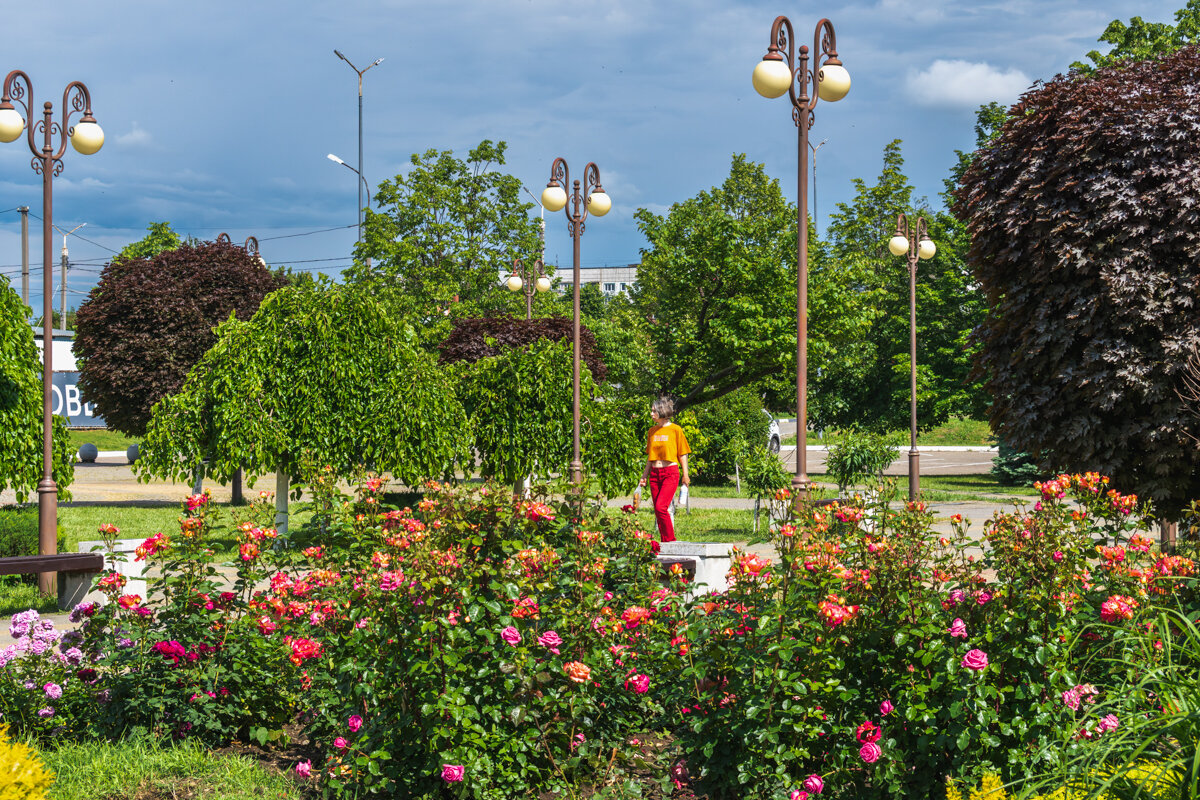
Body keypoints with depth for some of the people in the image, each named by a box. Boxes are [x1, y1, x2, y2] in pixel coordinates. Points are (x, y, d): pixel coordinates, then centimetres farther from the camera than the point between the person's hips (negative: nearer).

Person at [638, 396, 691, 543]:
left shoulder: (675, 429, -4)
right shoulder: (652, 431, 12)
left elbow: (682, 454, -1)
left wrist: (685, 475, -4)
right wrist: (644, 476, 15)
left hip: (670, 472, -6)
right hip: (655, 474, 6)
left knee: (661, 507, -18)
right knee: (658, 510, 4)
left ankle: (671, 541, -7)